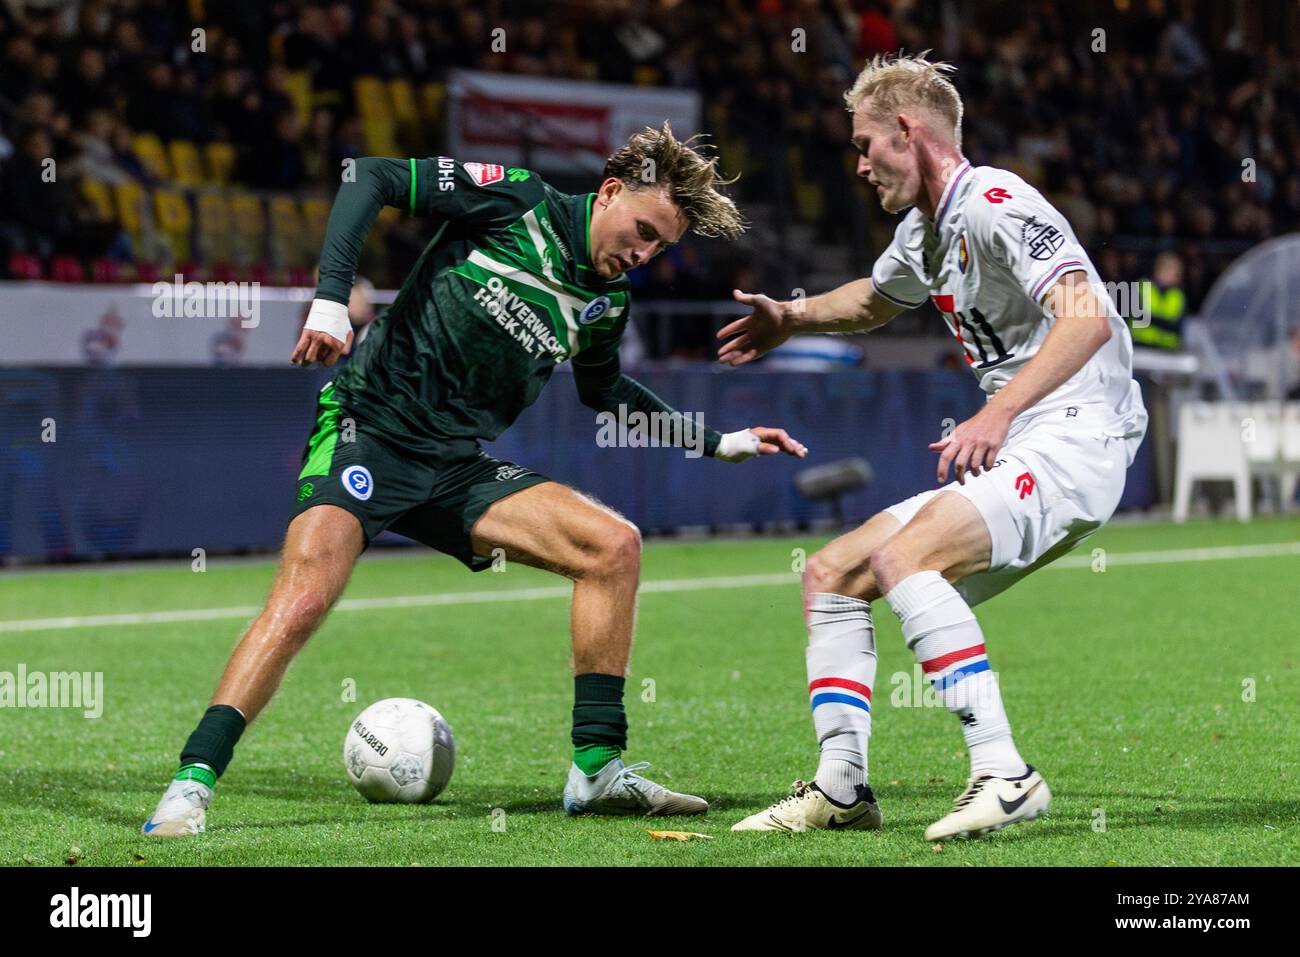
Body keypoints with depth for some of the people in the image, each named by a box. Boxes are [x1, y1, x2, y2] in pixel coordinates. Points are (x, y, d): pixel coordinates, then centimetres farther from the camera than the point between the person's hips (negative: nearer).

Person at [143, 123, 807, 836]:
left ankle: (597, 770, -5)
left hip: (461, 470, 6)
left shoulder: (609, 301, 11)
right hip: (369, 430, -6)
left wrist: (717, 443, 28)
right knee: (302, 600, -27)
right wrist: (331, 296, -20)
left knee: (614, 544, -9)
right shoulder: (517, 201, -7)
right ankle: (192, 784, -22)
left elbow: (602, 389, 32)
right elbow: (371, 175, -8)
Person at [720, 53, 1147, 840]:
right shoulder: (924, 230, 18)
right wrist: (790, 319, 45)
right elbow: (875, 300, 44)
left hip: (1072, 443, -10)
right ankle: (841, 790, 10)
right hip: (1009, 459, 10)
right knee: (830, 575, 9)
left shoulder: (994, 204, -12)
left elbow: (1087, 317, -27)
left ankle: (1005, 775, -32)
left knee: (902, 555, -31)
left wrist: (997, 414, -33)